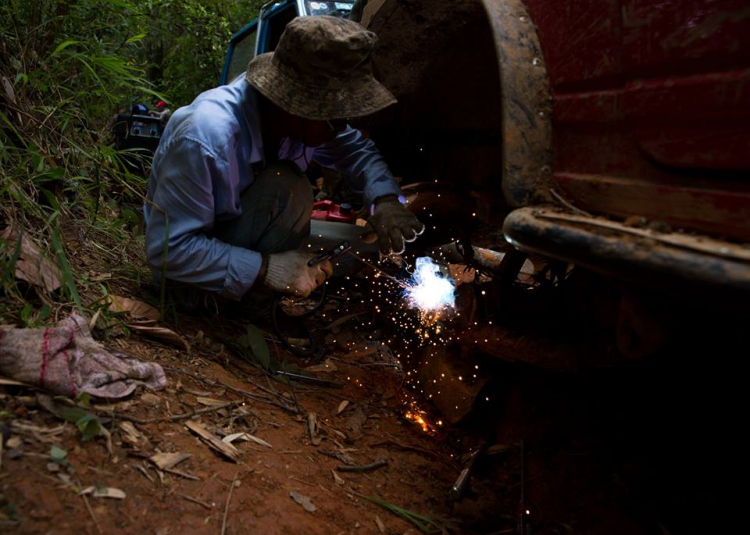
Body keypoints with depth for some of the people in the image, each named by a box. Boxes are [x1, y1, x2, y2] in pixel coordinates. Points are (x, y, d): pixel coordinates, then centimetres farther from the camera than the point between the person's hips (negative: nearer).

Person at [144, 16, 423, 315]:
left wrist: (385, 200, -18)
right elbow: (167, 250, -32)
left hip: (243, 231, 8)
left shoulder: (300, 118, -14)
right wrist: (264, 268, -38)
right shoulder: (206, 137, -36)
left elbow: (356, 149, 2)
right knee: (285, 188, -31)